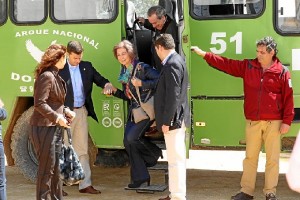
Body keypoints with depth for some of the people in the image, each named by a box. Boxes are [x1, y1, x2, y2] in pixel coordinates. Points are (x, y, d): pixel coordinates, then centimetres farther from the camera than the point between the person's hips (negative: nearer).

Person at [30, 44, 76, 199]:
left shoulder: (55, 76, 13)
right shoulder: (46, 76, -15)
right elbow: (39, 104, -21)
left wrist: (66, 112, 8)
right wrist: (57, 117, -21)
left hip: (55, 128, 9)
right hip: (44, 128, -9)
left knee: (55, 168, 14)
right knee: (46, 168, -3)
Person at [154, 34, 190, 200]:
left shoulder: (172, 64, -17)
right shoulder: (176, 60, 14)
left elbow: (173, 96, -22)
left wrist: (166, 121, -20)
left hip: (173, 119, -11)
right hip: (177, 119, 11)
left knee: (175, 159, -8)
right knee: (176, 158, 16)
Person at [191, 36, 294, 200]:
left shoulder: (282, 71, -3)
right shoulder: (248, 66, 6)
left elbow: (288, 98, -3)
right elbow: (226, 64, 7)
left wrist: (287, 121, -6)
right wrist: (204, 54, 2)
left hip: (273, 122, -3)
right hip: (252, 122, 3)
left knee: (272, 159, 3)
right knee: (250, 157, 8)